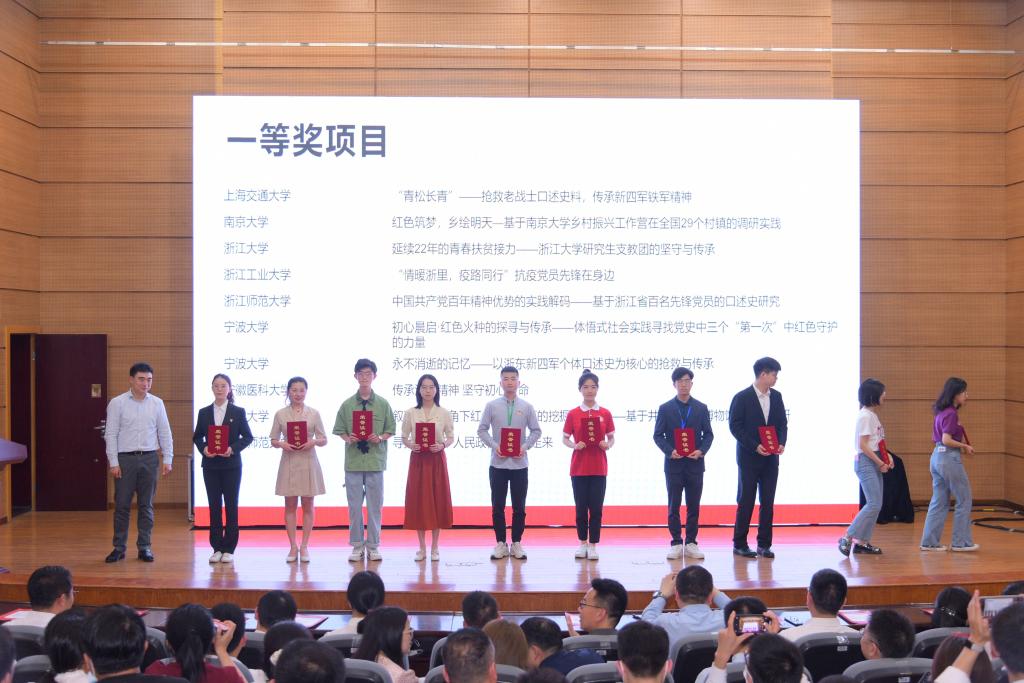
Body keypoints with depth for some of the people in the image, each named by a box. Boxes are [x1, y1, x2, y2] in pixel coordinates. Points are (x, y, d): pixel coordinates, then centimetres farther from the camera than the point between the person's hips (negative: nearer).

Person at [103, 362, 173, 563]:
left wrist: (167, 459, 0)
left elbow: (165, 433, 8)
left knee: (146, 505, 7)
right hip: (125, 458, -2)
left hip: (149, 458, 2)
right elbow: (110, 434, -3)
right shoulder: (117, 403, -2)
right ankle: (119, 548, 11)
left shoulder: (157, 403, 6)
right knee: (122, 505, 2)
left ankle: (145, 547, 13)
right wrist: (113, 462, -9)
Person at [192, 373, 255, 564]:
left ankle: (229, 548, 7)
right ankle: (216, 548, 11)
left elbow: (248, 437, -1)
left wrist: (233, 448, -16)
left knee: (231, 505, 1)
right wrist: (203, 448, -11)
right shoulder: (204, 412, 6)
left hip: (231, 465, -2)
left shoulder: (238, 412, 0)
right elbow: (197, 436, 9)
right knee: (214, 505, 4)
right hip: (210, 465, 2)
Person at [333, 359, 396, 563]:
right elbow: (340, 431, 8)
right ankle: (357, 546, 14)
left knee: (375, 505, 4)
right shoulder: (347, 404, 4)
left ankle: (373, 546, 13)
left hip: (375, 460, 0)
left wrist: (380, 438, -13)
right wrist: (348, 439, -12)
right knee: (354, 505, 5)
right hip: (353, 460, 1)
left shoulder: (383, 404, 3)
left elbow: (390, 431, 6)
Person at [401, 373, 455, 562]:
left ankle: (434, 547, 11)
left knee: (437, 501, 1)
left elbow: (451, 437, 3)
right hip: (418, 459, 0)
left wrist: (442, 445, -16)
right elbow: (404, 437, 4)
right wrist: (410, 445, -16)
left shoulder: (444, 413, 1)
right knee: (418, 501, 2)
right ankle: (422, 547, 12)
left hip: (437, 460, 0)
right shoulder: (411, 413, 2)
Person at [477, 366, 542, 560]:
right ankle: (501, 544, 12)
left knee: (519, 507, 5)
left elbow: (536, 431, 6)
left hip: (519, 463, 0)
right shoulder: (492, 406, 1)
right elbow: (482, 430, 2)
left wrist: (525, 446, -10)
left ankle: (517, 544, 14)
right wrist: (494, 446, -11)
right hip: (498, 463, 0)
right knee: (497, 506, 4)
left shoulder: (527, 407, 3)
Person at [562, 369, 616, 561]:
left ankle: (593, 545, 7)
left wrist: (608, 444, -13)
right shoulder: (573, 414, 1)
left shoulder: (605, 414, 2)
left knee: (596, 508, 0)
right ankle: (582, 543, 18)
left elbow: (611, 438, 8)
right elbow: (565, 438, 5)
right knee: (581, 507, 5)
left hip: (599, 467, 0)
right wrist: (575, 445, -15)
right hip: (579, 467, 0)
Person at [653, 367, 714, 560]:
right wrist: (670, 451, -14)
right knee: (674, 506, 2)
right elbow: (658, 435, 1)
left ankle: (691, 544, 11)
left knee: (694, 506, 4)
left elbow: (708, 434, 7)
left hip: (695, 464, 1)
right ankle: (676, 544, 7)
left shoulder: (701, 408, 7)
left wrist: (701, 451, -11)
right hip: (673, 463, -1)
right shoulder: (665, 408, 2)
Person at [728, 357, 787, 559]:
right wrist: (755, 446, -18)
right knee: (746, 501, 0)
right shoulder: (742, 398, -9)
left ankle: (764, 544, 13)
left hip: (770, 458, 5)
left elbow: (782, 423, 12)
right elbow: (735, 426, -11)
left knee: (768, 501, 5)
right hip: (749, 457, -5)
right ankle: (739, 544, 8)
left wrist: (781, 443, -7)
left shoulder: (776, 397, 8)